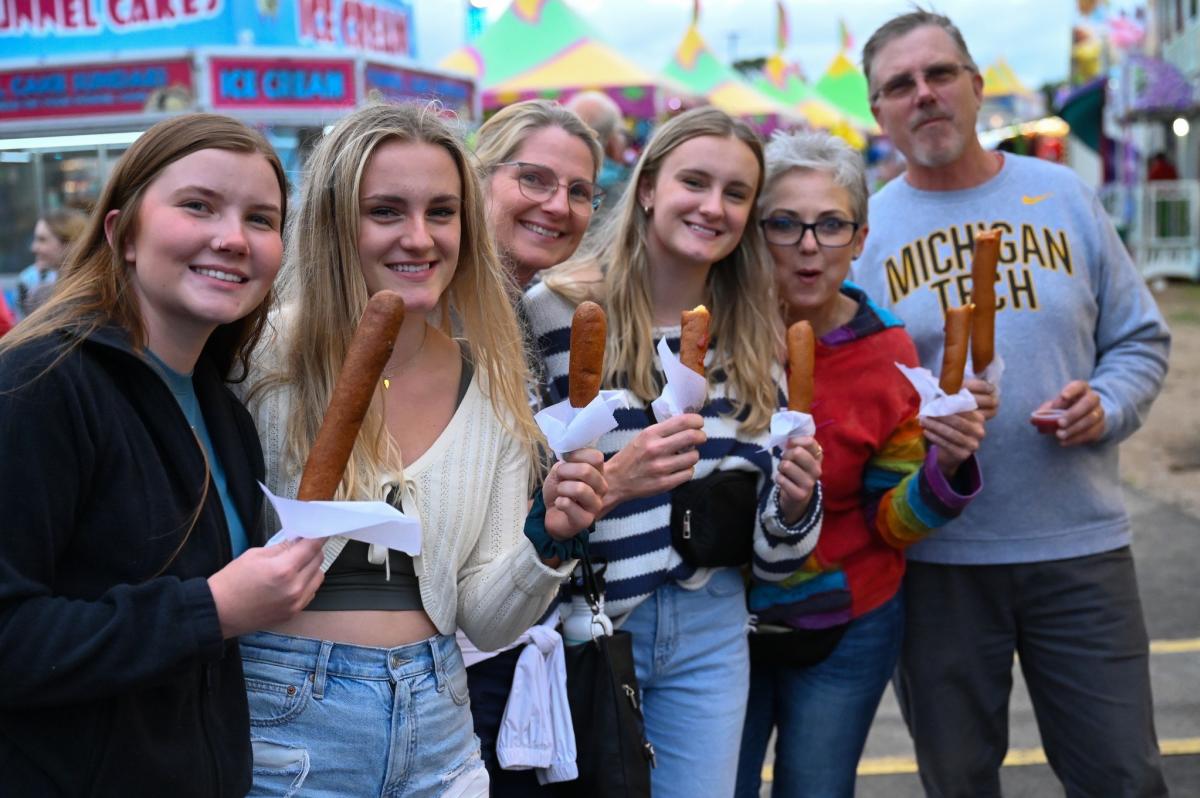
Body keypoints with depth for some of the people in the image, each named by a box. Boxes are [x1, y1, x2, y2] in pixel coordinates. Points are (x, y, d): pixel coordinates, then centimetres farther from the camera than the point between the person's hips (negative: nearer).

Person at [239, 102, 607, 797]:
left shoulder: (496, 393, -1)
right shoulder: (267, 365, -14)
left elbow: (485, 622, 1)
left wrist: (547, 540, -15)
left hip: (434, 726, 4)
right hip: (286, 720, -4)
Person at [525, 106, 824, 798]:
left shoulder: (754, 341, 6)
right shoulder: (556, 313, -11)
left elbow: (774, 554, 9)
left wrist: (793, 502, -12)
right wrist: (611, 482, -28)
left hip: (711, 633, 5)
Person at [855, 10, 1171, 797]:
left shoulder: (1066, 197, 6)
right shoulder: (864, 230, 0)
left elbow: (1141, 340, 10)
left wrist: (1107, 406, -9)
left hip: (1081, 545, 1)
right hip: (935, 557, -1)